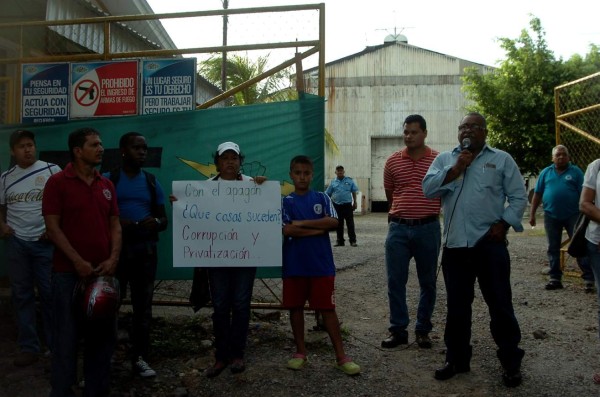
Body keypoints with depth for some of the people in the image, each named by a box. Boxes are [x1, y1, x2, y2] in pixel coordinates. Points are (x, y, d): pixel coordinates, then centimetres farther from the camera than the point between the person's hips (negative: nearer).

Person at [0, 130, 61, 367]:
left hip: (45, 242, -4)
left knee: (50, 294, 2)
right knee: (22, 295, 8)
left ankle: (56, 345, 15)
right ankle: (29, 347, 19)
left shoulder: (51, 170, -2)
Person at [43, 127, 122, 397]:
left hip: (103, 272, 5)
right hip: (68, 272, -5)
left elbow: (114, 225, 10)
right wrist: (78, 262, -15)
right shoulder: (57, 182, -4)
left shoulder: (106, 185, 11)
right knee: (67, 336, 3)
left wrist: (113, 258, -4)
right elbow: (52, 227, -9)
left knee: (102, 335, 11)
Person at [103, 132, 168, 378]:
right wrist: (115, 223, -19)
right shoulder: (108, 180, 0)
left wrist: (157, 222, -13)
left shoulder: (152, 182, 9)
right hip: (115, 249, -3)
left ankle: (139, 357, 17)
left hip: (145, 250, 3)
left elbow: (163, 218, 10)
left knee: (143, 304, 7)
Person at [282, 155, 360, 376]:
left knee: (327, 309, 3)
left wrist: (302, 223, -13)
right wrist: (319, 229, -10)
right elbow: (287, 230, -12)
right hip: (294, 265, 1)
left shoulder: (322, 198, 4)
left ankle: (341, 356, 10)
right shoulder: (286, 202, 2)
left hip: (321, 265, -1)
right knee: (295, 308, 9)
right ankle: (300, 352, 25)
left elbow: (333, 222, -11)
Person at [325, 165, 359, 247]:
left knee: (350, 223, -3)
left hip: (347, 205, -2)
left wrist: (355, 202, 4)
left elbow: (354, 192, 9)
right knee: (339, 224, 7)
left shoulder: (349, 180, 4)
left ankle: (353, 241, 0)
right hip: (337, 205, 2)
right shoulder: (333, 182, 6)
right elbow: (328, 194, 9)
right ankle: (340, 241, 15)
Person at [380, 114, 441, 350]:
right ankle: (398, 330, 15)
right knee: (395, 281, 3)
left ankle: (423, 330, 21)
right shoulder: (392, 161, 4)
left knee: (428, 282, 8)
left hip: (428, 228, -1)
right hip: (398, 228, 2)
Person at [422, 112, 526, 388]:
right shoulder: (444, 159, 11)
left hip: (490, 243, -2)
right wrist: (456, 168, -10)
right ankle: (457, 359, 25)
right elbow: (428, 189, -3)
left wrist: (504, 224, -9)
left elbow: (519, 197, 3)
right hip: (454, 244, 3)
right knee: (456, 305, 11)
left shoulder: (501, 159, 6)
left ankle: (511, 362, 18)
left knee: (500, 303, 3)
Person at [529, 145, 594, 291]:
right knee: (553, 248, 8)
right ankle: (555, 279, 16)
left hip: (573, 215, -2)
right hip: (551, 216, 3)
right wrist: (532, 214, 4)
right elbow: (537, 194, 7)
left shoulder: (576, 172, 1)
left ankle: (589, 279, 3)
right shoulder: (545, 172, 7)